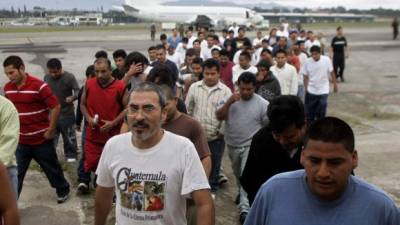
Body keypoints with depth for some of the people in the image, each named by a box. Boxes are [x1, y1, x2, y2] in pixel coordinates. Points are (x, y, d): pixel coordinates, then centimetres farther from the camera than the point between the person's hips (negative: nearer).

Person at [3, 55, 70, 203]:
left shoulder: (39, 86, -19)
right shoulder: (7, 88, 0)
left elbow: (56, 107, -16)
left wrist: (50, 131, -14)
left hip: (41, 139, -4)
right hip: (21, 140, 4)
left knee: (52, 168, 14)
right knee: (15, 173, 6)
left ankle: (63, 191, 36)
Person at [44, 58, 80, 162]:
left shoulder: (69, 77, -13)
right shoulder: (46, 77, 1)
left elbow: (77, 91, -16)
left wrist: (72, 97, -37)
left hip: (67, 113, -3)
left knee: (69, 136, 10)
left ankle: (71, 154, 26)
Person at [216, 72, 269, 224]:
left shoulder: (262, 104, -11)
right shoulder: (230, 99, -4)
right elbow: (219, 117, -12)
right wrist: (229, 102, -25)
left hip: (250, 146, -4)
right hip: (232, 145, 4)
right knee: (238, 174, 23)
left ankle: (244, 208, -13)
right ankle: (242, 192, 49)